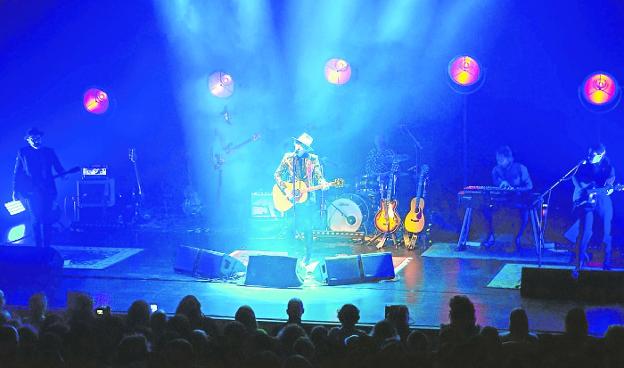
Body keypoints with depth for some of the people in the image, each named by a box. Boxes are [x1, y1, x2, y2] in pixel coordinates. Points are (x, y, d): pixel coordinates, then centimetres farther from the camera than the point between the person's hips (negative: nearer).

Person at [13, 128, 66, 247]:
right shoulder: (23, 152, 8)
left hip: (48, 190, 2)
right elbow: (17, 173, 6)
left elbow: (58, 167, 13)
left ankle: (46, 246, 3)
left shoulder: (49, 152, 14)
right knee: (36, 219, -4)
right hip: (31, 191, -2)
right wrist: (15, 190, 0)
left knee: (47, 219, -2)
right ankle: (38, 246, 0)